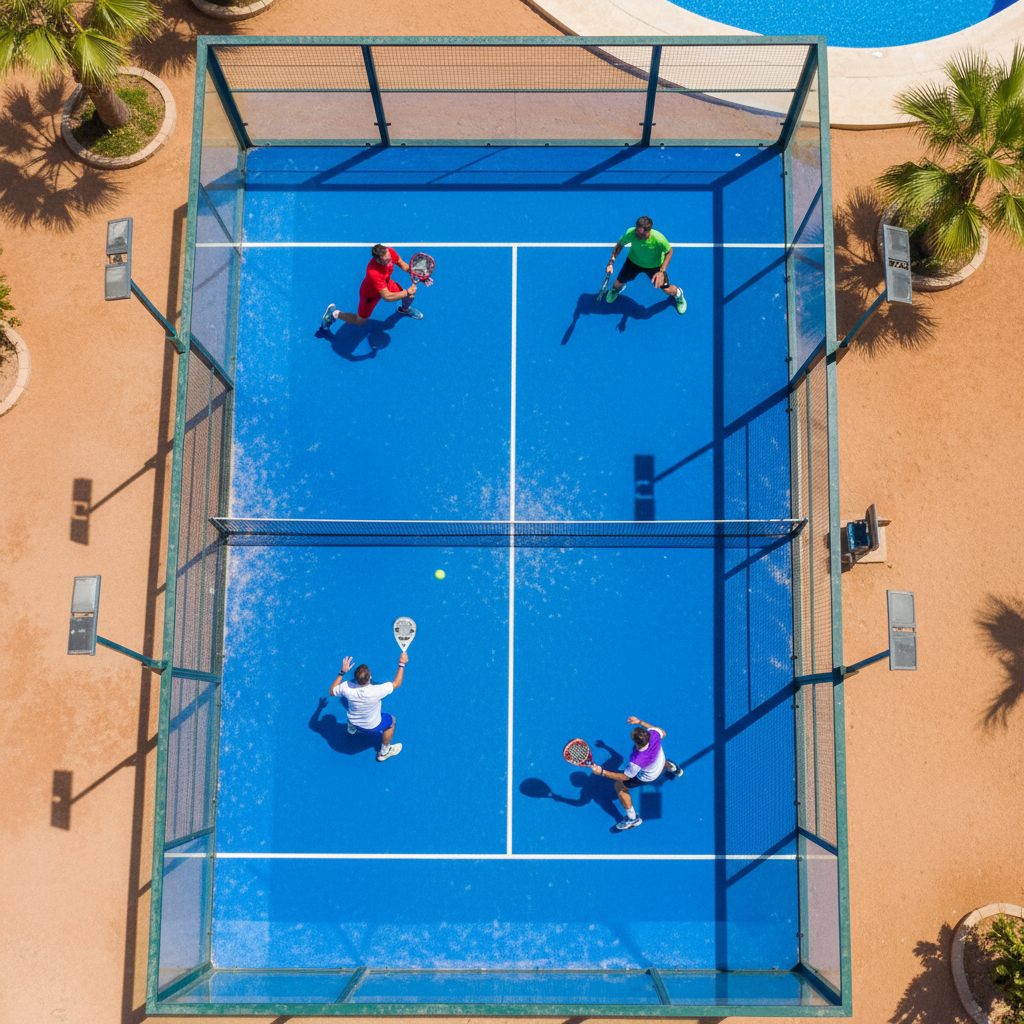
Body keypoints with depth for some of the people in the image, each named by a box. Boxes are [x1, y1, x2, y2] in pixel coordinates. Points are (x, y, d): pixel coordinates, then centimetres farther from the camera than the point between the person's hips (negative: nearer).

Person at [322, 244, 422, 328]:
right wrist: (407, 292, -38)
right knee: (360, 322, 10)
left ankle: (405, 309, 46)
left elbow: (402, 264, -7)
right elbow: (386, 297, -44)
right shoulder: (373, 272, -49)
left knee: (410, 296, 7)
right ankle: (334, 313, 35)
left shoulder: (390, 252, -31)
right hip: (370, 293, -6)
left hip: (386, 284, 6)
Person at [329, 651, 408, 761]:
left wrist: (342, 672, -7)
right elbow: (397, 682, -24)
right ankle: (384, 752, 42)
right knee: (391, 720, 25)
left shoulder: (346, 688, -35)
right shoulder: (377, 691, -42)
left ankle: (352, 728, 62)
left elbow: (331, 692, -10)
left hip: (353, 722, 4)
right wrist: (402, 664, -15)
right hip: (372, 727, -3)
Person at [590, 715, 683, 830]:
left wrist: (602, 772, -37)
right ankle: (672, 768, 76)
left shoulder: (637, 761, -49)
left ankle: (632, 819, 24)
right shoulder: (653, 733, -39)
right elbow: (663, 733, -12)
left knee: (620, 786, 8)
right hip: (660, 761, 6)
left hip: (647, 776, -6)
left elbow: (625, 777, -31)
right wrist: (640, 722, -13)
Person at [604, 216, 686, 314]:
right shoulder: (630, 233, -36)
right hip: (634, 261, 2)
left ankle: (678, 293, 44)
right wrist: (611, 261, -23)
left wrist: (662, 272, -29)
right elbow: (620, 244, -13)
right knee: (618, 284, 4)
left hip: (655, 265, -1)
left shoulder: (659, 239, -42)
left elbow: (669, 252, -20)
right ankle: (615, 289, 48)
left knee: (667, 290, 2)